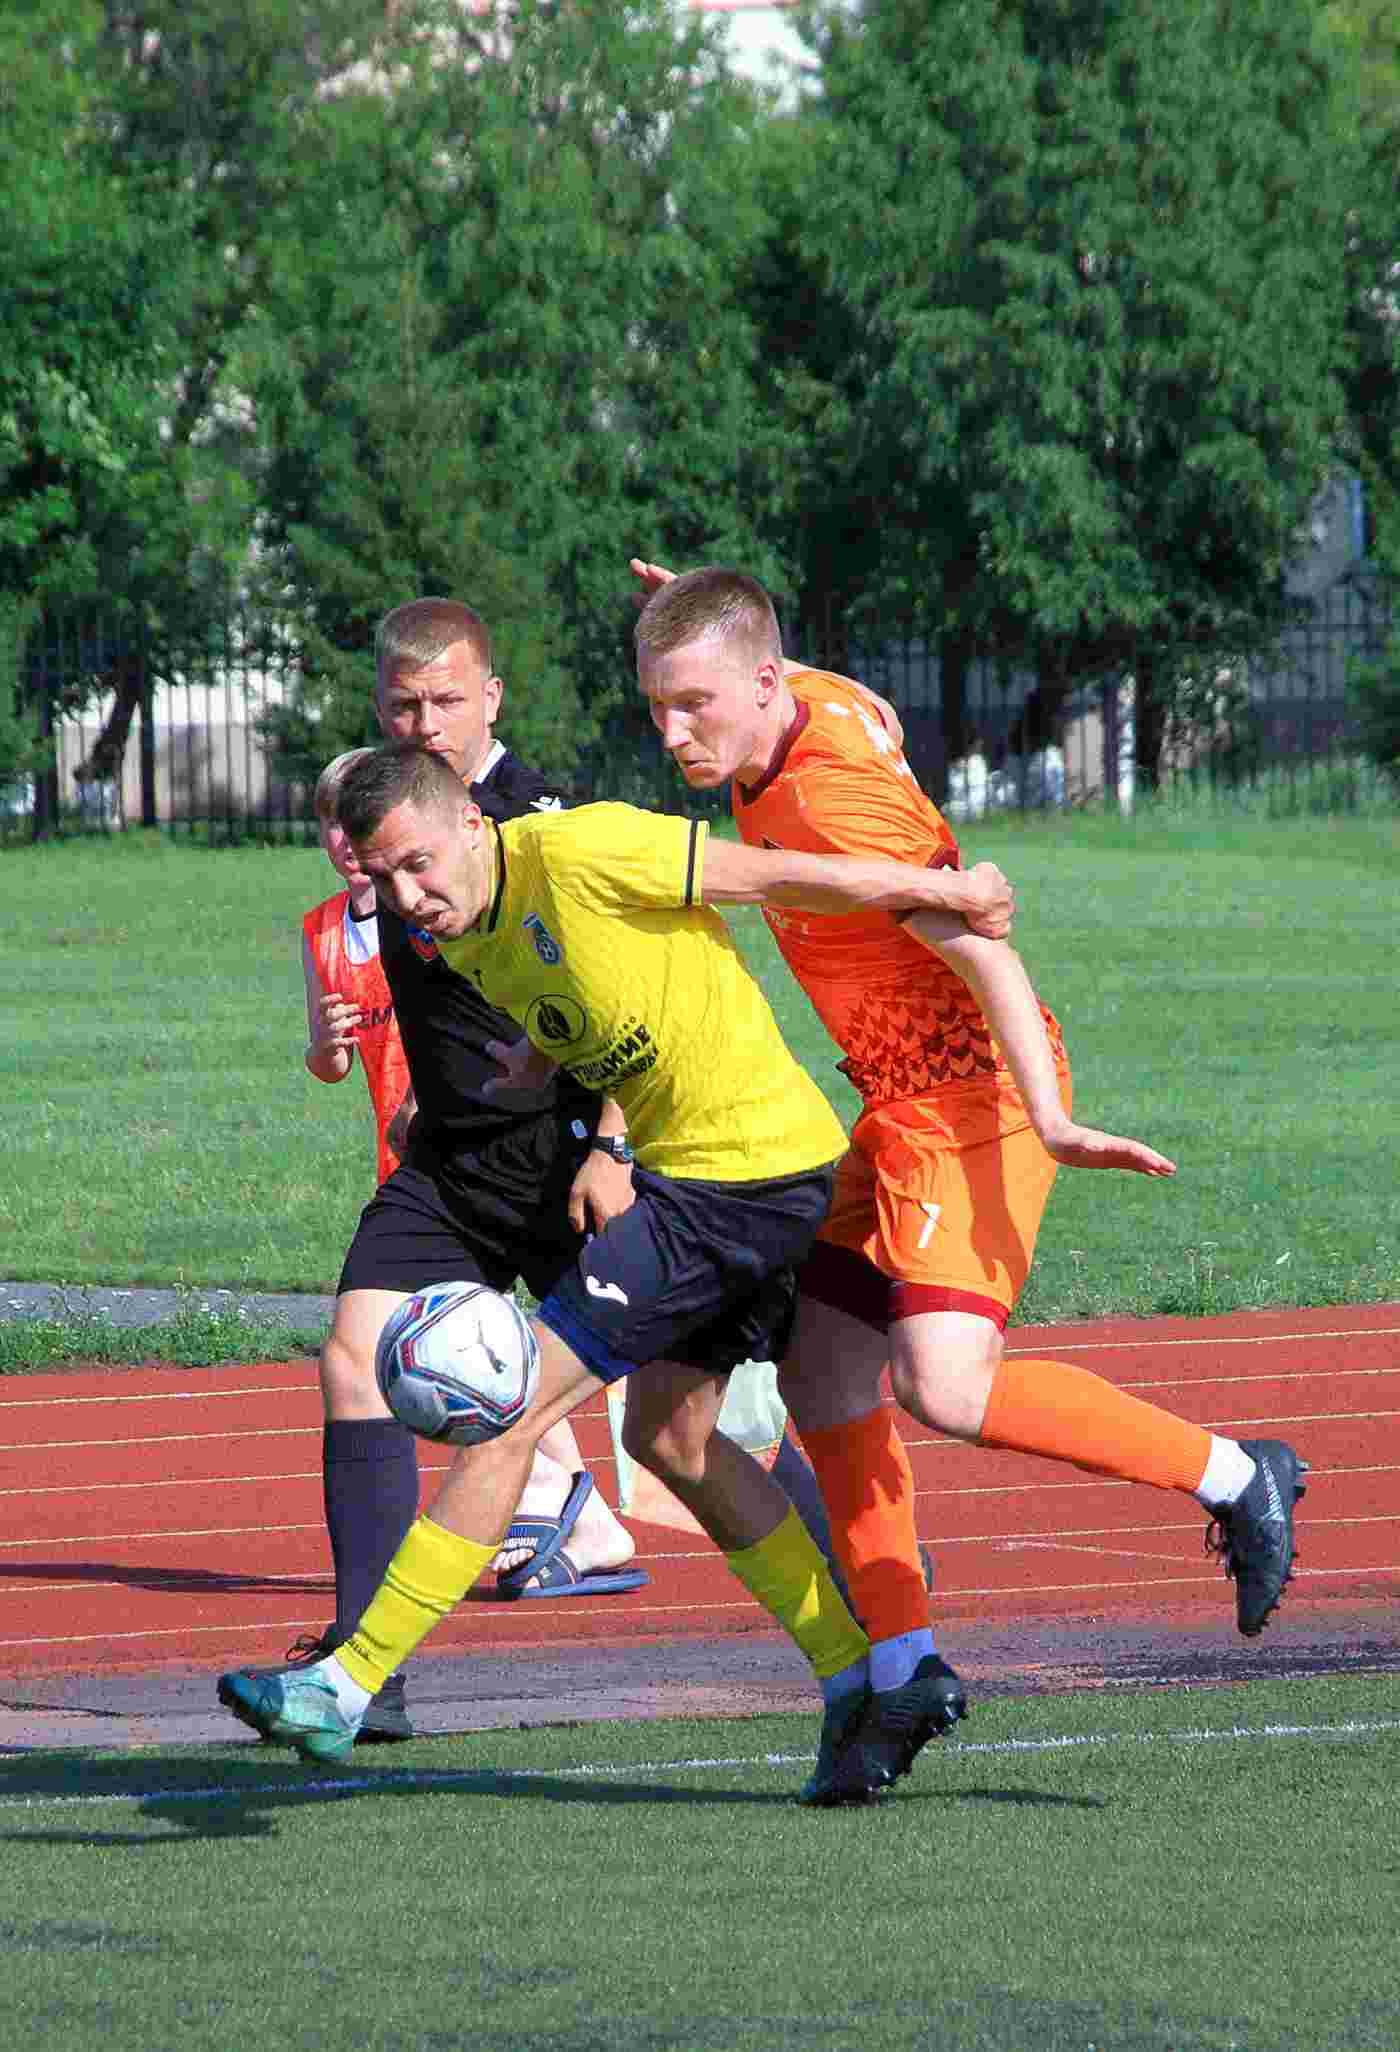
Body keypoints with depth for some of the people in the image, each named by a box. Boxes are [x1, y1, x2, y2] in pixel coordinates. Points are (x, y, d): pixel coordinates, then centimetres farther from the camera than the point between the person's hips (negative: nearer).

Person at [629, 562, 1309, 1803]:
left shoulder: (831, 802, -24)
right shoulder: (813, 707, 3)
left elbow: (982, 946, -27)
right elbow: (873, 714, 28)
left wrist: (1051, 1118, -35)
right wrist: (703, 622, 26)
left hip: (969, 1094, -10)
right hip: (901, 1101, 10)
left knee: (946, 1389, -22)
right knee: (820, 1373, 7)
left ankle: (1232, 1475, -7)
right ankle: (900, 1670, 13)